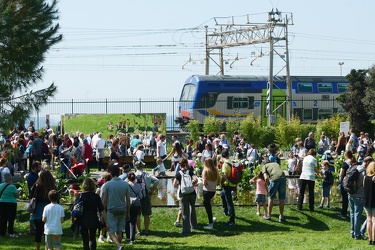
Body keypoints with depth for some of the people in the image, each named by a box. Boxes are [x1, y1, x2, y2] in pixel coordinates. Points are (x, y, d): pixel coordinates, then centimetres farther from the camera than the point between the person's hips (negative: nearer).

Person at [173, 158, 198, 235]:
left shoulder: (178, 173, -1)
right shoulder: (190, 172, 3)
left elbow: (174, 185, -8)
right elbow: (196, 180, -11)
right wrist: (192, 184, 8)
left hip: (183, 194, -2)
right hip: (192, 193, 2)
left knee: (185, 212, 0)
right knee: (192, 208, 24)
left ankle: (186, 230, -5)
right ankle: (194, 225, 33)